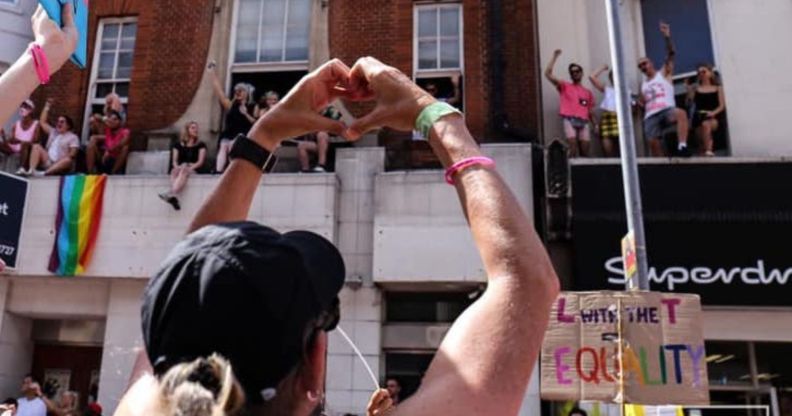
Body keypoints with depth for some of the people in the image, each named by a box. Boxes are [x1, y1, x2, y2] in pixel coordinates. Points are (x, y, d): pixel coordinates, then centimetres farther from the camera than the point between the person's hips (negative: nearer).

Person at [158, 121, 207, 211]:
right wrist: (177, 167, -15)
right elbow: (174, 161, 8)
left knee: (184, 170, -36)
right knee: (174, 170, -34)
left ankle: (171, 193, -60)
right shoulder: (178, 145, 18)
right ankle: (174, 196, -58)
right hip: (179, 169, 2)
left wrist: (191, 167, -18)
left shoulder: (201, 145, 13)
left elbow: (201, 161, 0)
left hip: (194, 171, -2)